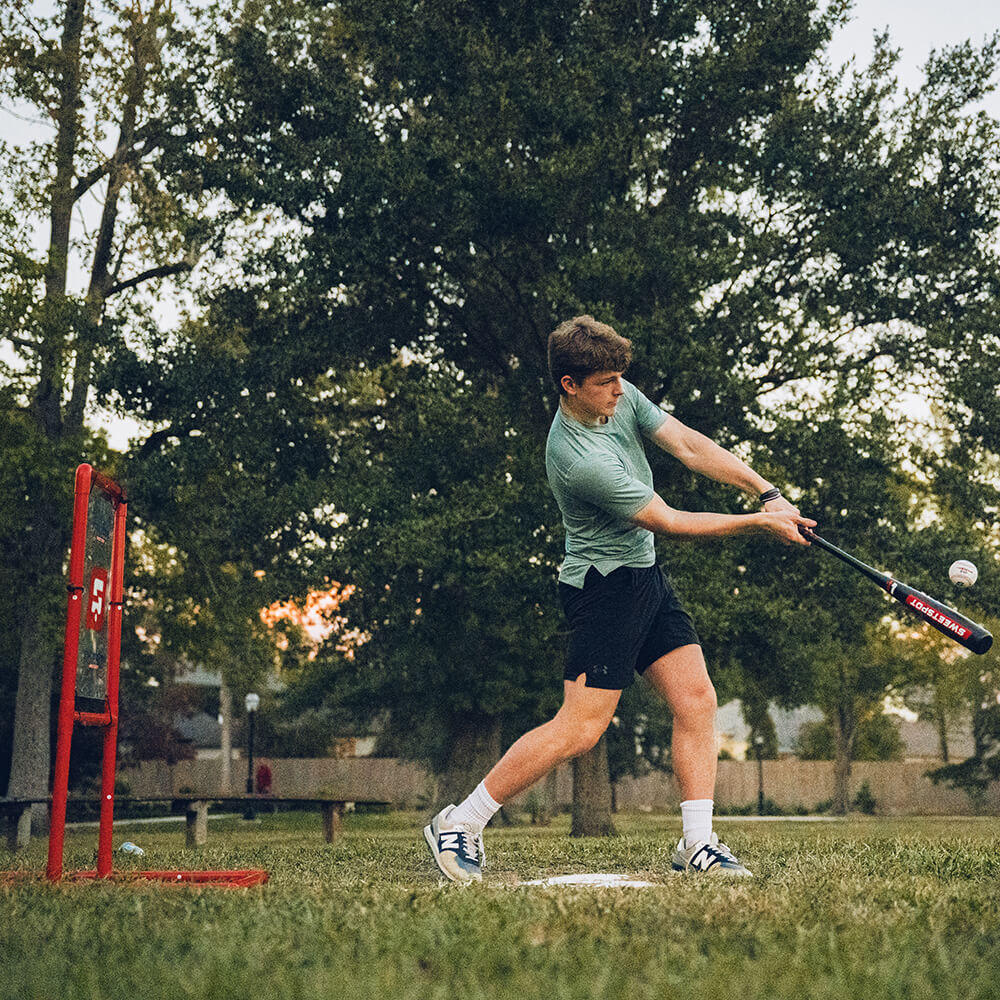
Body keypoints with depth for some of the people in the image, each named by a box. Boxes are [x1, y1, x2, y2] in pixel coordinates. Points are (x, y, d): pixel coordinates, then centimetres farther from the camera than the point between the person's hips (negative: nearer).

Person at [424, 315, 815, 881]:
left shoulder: (621, 398, 0)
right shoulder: (580, 459, -27)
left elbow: (691, 447, 2)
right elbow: (669, 523, -20)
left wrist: (767, 492, -8)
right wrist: (759, 524, -12)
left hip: (646, 577, 9)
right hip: (604, 585, -9)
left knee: (697, 701, 1)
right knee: (581, 728, -12)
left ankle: (697, 845, 6)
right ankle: (459, 824, -1)